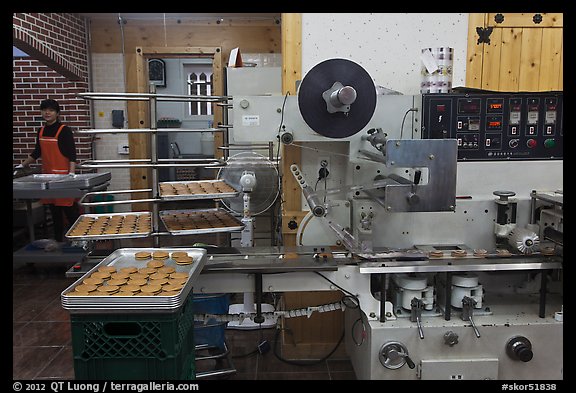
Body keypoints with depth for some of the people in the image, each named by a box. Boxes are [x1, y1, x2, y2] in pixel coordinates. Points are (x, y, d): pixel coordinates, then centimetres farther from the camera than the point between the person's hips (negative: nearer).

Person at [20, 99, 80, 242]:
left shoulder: (64, 130, -7)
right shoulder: (41, 131, 12)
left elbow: (72, 155, -13)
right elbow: (37, 153, 24)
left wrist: (71, 174, -22)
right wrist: (23, 164, 22)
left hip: (63, 175, -7)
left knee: (70, 210, -5)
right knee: (54, 211, 13)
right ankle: (58, 240, 23)